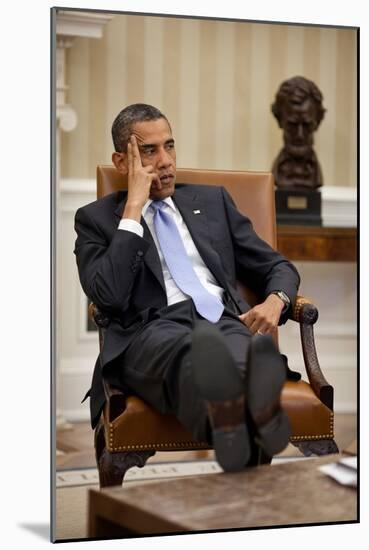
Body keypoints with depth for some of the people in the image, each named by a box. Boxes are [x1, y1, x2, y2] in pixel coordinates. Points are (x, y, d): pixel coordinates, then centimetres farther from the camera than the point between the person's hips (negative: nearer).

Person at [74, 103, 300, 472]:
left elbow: (277, 266, 25)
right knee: (186, 349, -42)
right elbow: (107, 296, -3)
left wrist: (275, 301, 0)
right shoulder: (96, 218, 16)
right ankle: (226, 418, -73)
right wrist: (133, 208, 0)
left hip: (223, 321, 3)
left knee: (244, 351, -37)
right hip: (151, 331, -3)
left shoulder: (213, 200, 26)